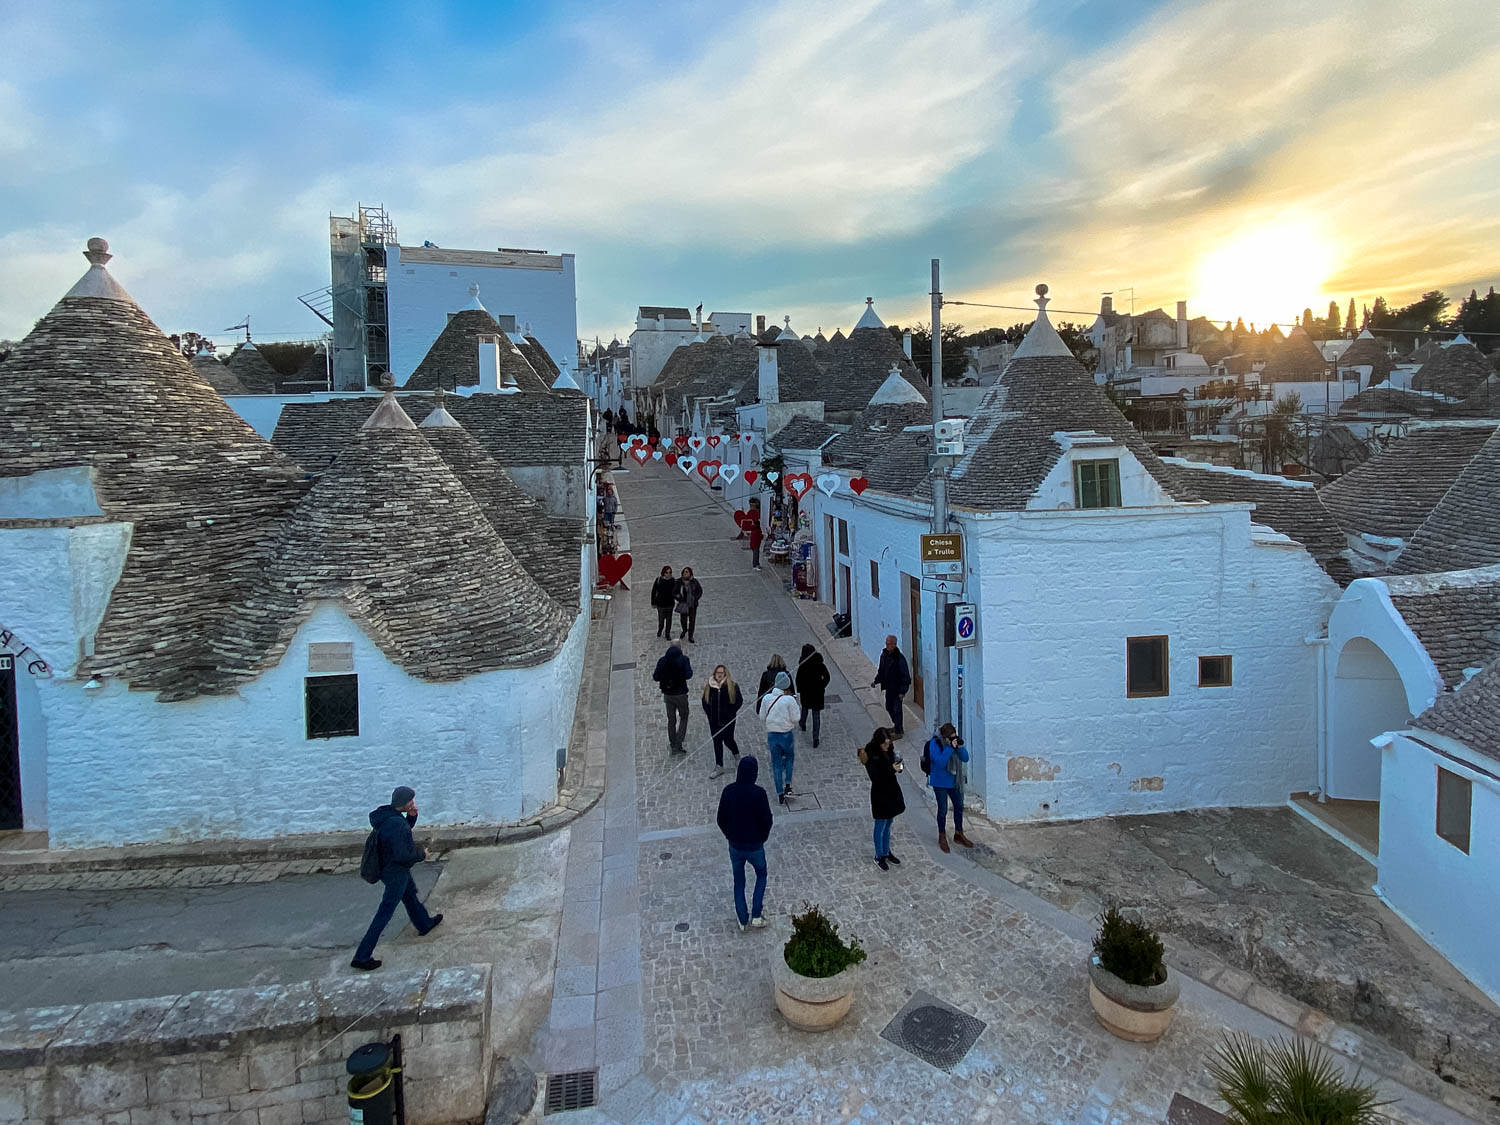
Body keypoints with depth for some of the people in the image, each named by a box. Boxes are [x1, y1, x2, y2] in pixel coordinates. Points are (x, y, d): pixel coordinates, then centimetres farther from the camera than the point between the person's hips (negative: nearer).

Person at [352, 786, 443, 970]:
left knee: (410, 895, 30)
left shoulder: (386, 813, -6)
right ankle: (361, 957, 9)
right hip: (396, 873, -9)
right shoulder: (396, 824, -33)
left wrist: (412, 815, -8)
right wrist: (421, 855, -15)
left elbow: (406, 828, 11)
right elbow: (402, 855, -33)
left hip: (387, 866, 9)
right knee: (384, 915, 2)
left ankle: (424, 924, 53)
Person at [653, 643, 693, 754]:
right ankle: (678, 745, 2)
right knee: (683, 718, 10)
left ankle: (672, 744, 24)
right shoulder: (683, 659, -13)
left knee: (671, 720, 16)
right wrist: (690, 665, -1)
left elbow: (656, 677, -2)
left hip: (667, 694, 3)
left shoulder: (663, 660, -3)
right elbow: (688, 675, -18)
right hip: (680, 694, -3)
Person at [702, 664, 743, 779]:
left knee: (728, 740, 3)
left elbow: (739, 701, -5)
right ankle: (719, 768, 13)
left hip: (727, 720, -3)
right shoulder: (710, 686, 1)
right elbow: (705, 701, 12)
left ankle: (736, 754, 38)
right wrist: (708, 712, 4)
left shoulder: (732, 686, -7)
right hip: (714, 721, 3)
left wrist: (731, 712, -8)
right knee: (717, 742, 6)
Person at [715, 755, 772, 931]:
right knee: (761, 874, 23)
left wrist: (730, 836, 12)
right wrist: (762, 837, 4)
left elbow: (721, 819, -4)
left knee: (738, 881, 21)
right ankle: (756, 916, 18)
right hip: (755, 846, -2)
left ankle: (743, 920, 28)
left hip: (735, 845, 2)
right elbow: (766, 819, -15)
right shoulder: (759, 793, -22)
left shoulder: (729, 791, -12)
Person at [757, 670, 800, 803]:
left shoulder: (767, 698, -7)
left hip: (772, 734, 2)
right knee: (789, 758, 24)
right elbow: (795, 719, -12)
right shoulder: (789, 700, -18)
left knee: (776, 764, 13)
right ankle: (788, 785, 14)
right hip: (786, 734, -2)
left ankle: (780, 794, 18)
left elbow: (762, 716, 2)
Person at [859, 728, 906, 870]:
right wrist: (891, 769, -30)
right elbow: (875, 777, -23)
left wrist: (898, 766, -12)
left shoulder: (889, 749, -2)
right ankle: (879, 857, 21)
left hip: (892, 790, 6)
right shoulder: (870, 755, -20)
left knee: (888, 825, 20)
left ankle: (887, 852, 35)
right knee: (880, 826, 7)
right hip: (880, 793, -6)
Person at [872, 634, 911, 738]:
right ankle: (897, 726, 38)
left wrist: (903, 691, -20)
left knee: (897, 709, 0)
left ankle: (899, 731, 13)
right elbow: (881, 671, 15)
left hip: (897, 688, -8)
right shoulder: (884, 655, 2)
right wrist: (876, 681, 4)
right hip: (888, 687, 8)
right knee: (889, 707, 19)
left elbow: (905, 676, -18)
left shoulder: (899, 658, -21)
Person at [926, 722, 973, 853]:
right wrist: (950, 748, -35)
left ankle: (958, 834, 36)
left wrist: (960, 747, -22)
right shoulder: (934, 743, -22)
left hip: (954, 781, 6)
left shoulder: (955, 741, -5)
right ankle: (942, 838, 23)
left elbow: (965, 758, -4)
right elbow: (940, 762, -30)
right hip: (940, 782, -6)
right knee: (943, 810, 5)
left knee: (959, 806, 17)